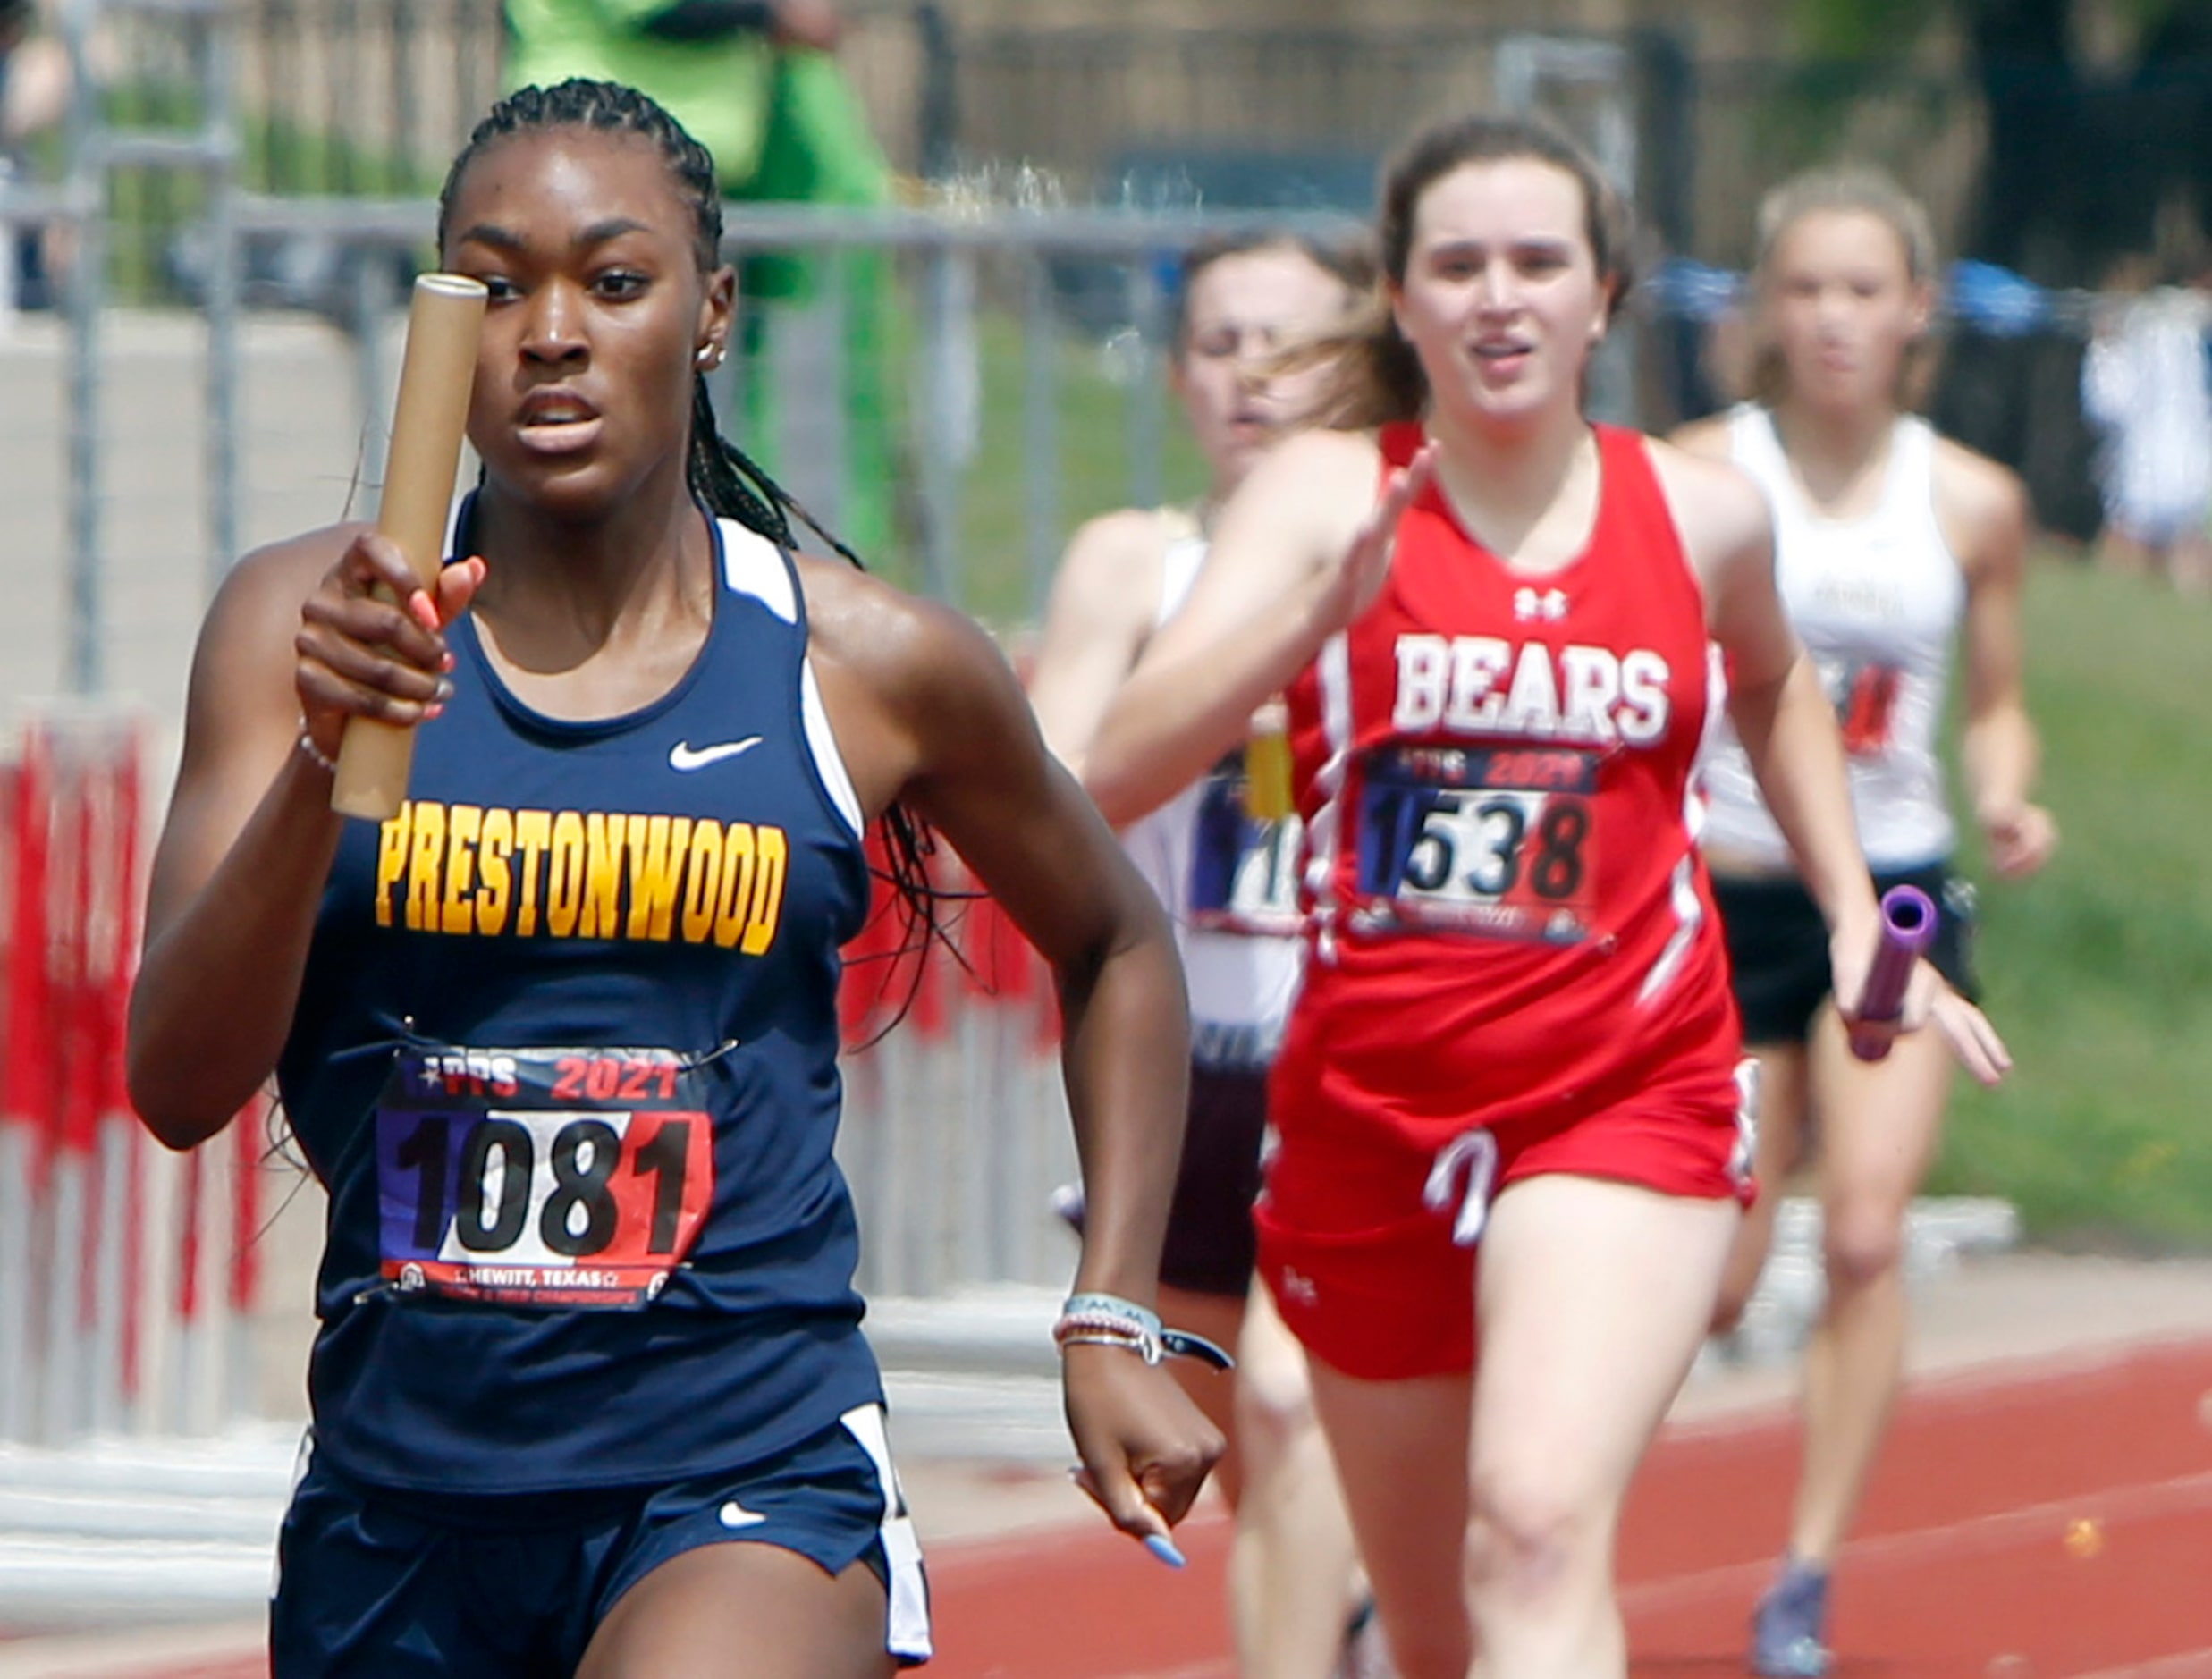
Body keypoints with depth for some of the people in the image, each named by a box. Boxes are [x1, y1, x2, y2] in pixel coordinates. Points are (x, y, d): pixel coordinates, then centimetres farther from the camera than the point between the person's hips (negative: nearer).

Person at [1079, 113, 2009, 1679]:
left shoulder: (1701, 516, 2)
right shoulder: (1328, 497, -4)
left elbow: (1776, 687, 28)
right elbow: (1115, 771, -18)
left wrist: (1854, 918, 19)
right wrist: (1319, 612, -32)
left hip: (1633, 1094, -1)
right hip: (1372, 1110, 1)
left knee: (1539, 1523, -25)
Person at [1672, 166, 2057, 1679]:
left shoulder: (1974, 506, 2)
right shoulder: (1699, 480, -5)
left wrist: (2009, 801, -6)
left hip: (1896, 894, 1)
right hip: (1728, 898, -1)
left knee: (1868, 1231, -17)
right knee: (1713, 1288, 1)